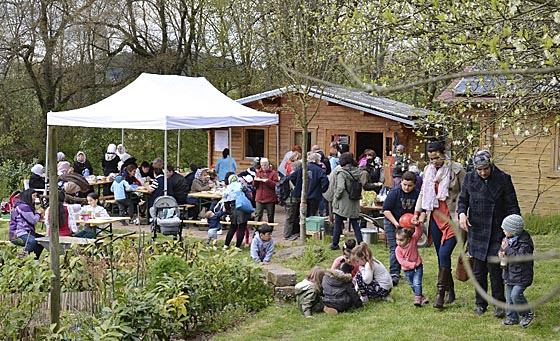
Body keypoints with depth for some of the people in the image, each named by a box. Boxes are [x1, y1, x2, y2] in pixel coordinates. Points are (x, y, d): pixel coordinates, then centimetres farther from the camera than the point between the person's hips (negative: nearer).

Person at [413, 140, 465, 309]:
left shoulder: (456, 169, -8)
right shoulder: (428, 170, 9)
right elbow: (423, 192, 18)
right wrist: (418, 213, 12)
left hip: (452, 218, -6)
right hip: (436, 217, 6)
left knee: (444, 253, -14)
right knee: (441, 255, 9)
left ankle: (440, 294, -10)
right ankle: (450, 290, 21)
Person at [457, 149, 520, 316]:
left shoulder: (503, 179, -4)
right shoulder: (469, 179, 3)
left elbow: (512, 206, -1)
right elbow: (463, 200, 12)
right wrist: (462, 213, -9)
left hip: (497, 232, -3)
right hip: (476, 231, 3)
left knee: (494, 267, -8)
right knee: (478, 270, 8)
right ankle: (480, 304, 21)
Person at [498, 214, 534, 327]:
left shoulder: (524, 242, -19)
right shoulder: (507, 239, 6)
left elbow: (520, 257, -29)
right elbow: (502, 250, 22)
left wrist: (507, 249, -26)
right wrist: (501, 254, -2)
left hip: (521, 275, -8)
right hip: (509, 274, 8)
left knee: (516, 294, -17)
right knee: (509, 296, 11)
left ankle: (528, 314, 4)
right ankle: (512, 318, 22)